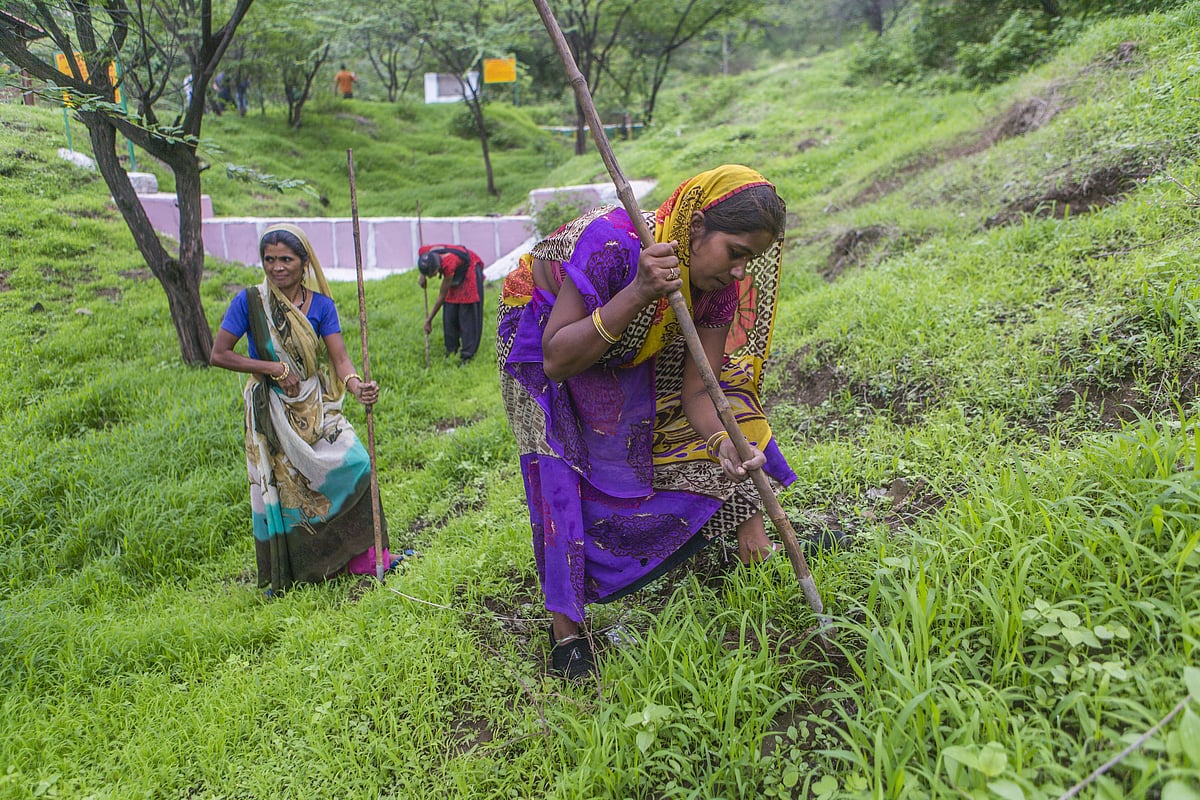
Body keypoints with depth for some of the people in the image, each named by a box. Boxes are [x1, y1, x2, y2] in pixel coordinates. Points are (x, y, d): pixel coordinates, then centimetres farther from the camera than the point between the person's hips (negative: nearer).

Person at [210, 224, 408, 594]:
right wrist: (275, 369, -17)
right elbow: (218, 355, -10)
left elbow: (340, 359, -10)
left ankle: (365, 558, 5)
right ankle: (282, 577, 24)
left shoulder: (321, 305, -3)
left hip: (315, 406, 2)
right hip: (270, 410, -2)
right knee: (279, 488, 4)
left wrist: (357, 386, -32)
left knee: (354, 464, -10)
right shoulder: (249, 301, -9)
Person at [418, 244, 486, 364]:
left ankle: (467, 354, -7)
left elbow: (442, 296, -31)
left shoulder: (448, 265, -43)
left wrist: (429, 319, -22)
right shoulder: (424, 253, -28)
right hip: (456, 274, 7)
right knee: (450, 313, 0)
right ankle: (451, 350, 8)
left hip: (469, 269, -6)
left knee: (467, 312, -10)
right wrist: (422, 276, -2)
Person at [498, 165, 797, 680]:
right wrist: (637, 295, -50)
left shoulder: (721, 285, -21)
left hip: (627, 356, 5)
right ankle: (566, 625, -10)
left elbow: (698, 389, -19)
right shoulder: (611, 243, -41)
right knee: (560, 460, -19)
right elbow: (556, 362, -40)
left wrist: (723, 445, -40)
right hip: (541, 326, -5)